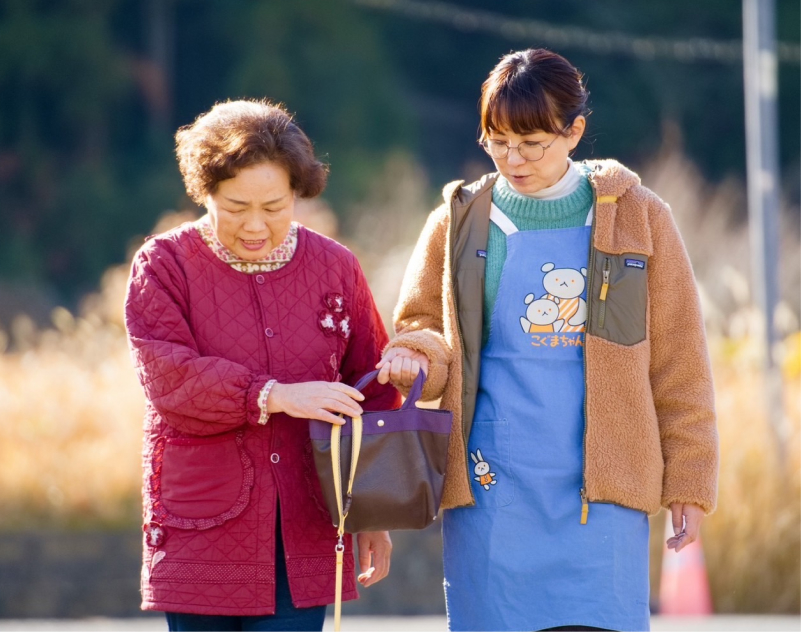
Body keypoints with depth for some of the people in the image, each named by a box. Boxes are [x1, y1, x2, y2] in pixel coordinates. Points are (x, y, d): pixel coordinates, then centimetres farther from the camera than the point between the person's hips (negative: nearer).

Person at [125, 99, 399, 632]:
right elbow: (169, 377, -14)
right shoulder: (164, 264, 0)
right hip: (203, 532, -1)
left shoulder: (335, 267, 7)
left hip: (304, 538, 1)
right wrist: (274, 396, -23)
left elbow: (373, 394, 12)